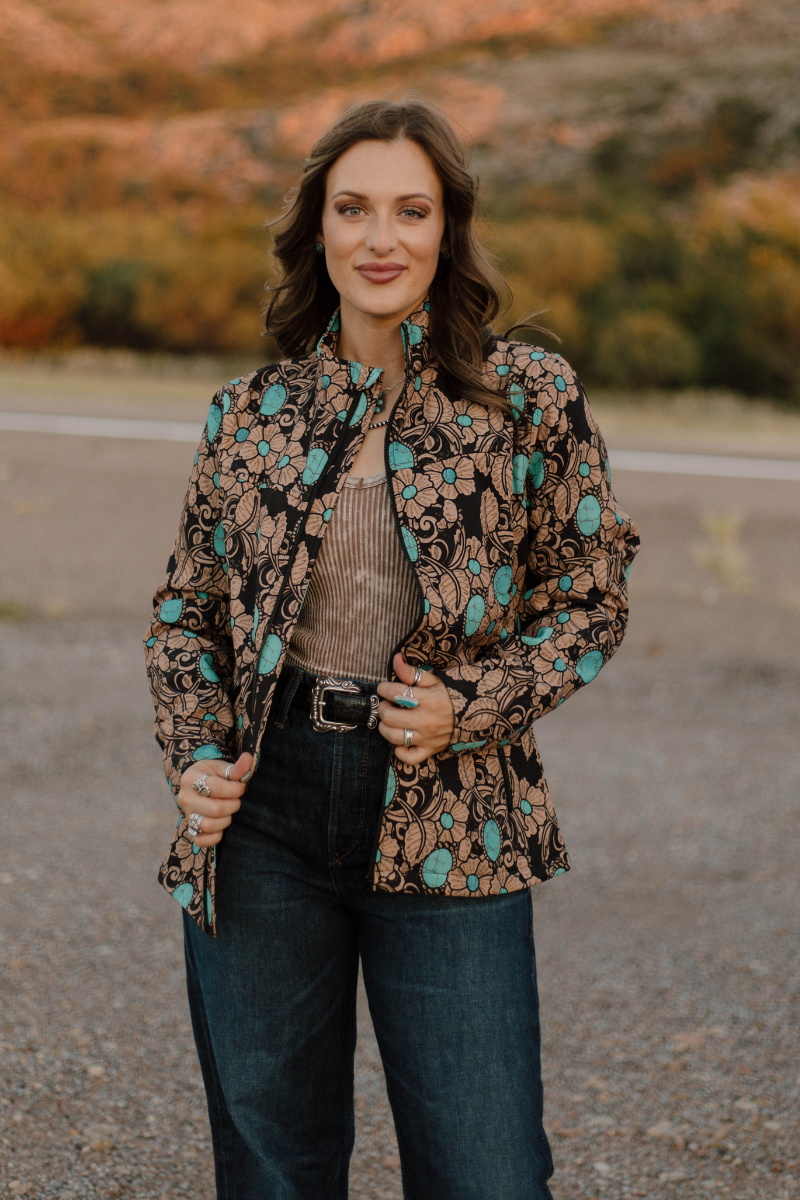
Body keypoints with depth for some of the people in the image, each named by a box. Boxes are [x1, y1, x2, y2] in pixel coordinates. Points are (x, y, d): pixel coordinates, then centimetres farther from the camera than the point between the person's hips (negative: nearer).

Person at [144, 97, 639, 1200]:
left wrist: (474, 706, -11)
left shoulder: (530, 397, -2)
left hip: (448, 829, -2)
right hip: (262, 822, 2)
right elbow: (187, 610, 14)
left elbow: (589, 599, 4)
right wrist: (195, 759, -2)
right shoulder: (251, 412, 4)